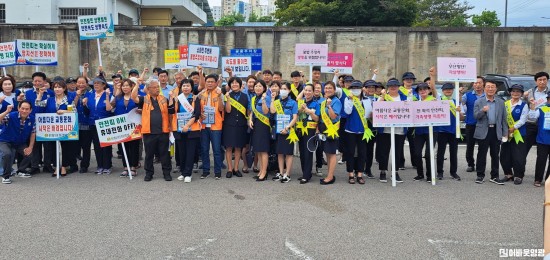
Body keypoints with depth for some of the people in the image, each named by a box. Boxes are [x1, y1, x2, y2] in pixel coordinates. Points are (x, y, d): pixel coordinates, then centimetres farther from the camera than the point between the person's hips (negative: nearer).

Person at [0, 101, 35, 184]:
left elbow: (32, 133, -1)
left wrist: (30, 147, -7)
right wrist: (7, 111, -51)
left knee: (29, 153, -12)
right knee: (7, 154, -30)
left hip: (20, 143, 4)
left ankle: (21, 170, 19)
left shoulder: (32, 119, -12)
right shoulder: (11, 116, -24)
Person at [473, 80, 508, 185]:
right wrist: (482, 110, -25)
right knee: (482, 154, 3)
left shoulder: (501, 102, 9)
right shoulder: (479, 102, 3)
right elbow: (476, 116, -5)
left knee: (495, 155, 7)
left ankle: (494, 176, 15)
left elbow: (504, 119, 8)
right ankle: (480, 175, 12)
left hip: (496, 132, 2)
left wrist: (505, 133, 3)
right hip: (484, 132, -2)